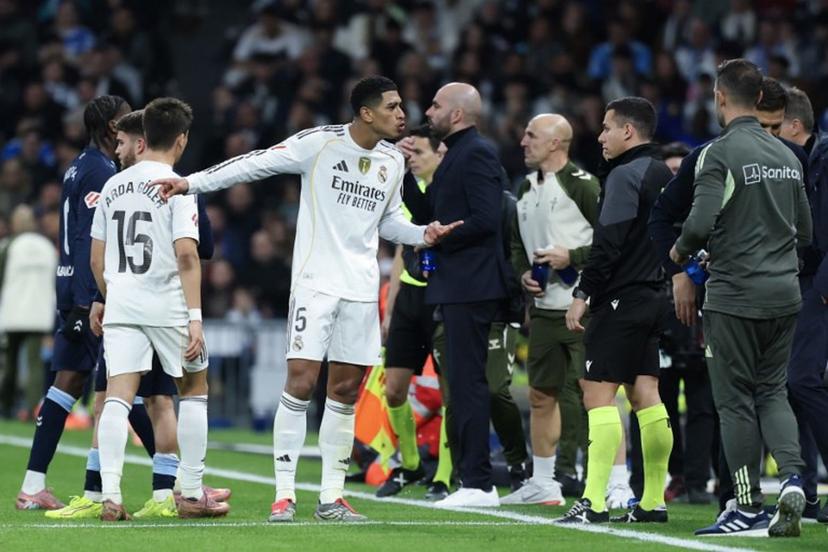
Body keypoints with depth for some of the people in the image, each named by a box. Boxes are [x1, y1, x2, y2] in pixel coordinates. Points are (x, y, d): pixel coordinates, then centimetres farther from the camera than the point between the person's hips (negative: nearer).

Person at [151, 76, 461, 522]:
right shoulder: (321, 143, -8)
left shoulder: (394, 160, 10)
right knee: (301, 382, -11)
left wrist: (422, 234, 5)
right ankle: (284, 495, -5)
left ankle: (331, 497, 12)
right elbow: (257, 164, -9)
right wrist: (191, 182, -14)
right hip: (316, 282, -5)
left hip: (362, 289, 5)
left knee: (345, 391, 6)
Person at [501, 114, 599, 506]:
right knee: (541, 395, 14)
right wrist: (524, 273, 8)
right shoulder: (527, 189, 15)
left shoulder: (581, 186, -11)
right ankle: (542, 484, 24)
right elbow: (518, 243, 26)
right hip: (544, 307, 9)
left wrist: (571, 258, -17)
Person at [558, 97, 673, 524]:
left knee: (598, 392, -10)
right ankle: (653, 501, 11)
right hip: (654, 297, 9)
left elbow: (608, 244, -18)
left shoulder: (625, 175, -12)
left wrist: (583, 294, -15)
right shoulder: (664, 175, 16)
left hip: (622, 299, -9)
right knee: (645, 395, 10)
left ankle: (594, 502, -16)